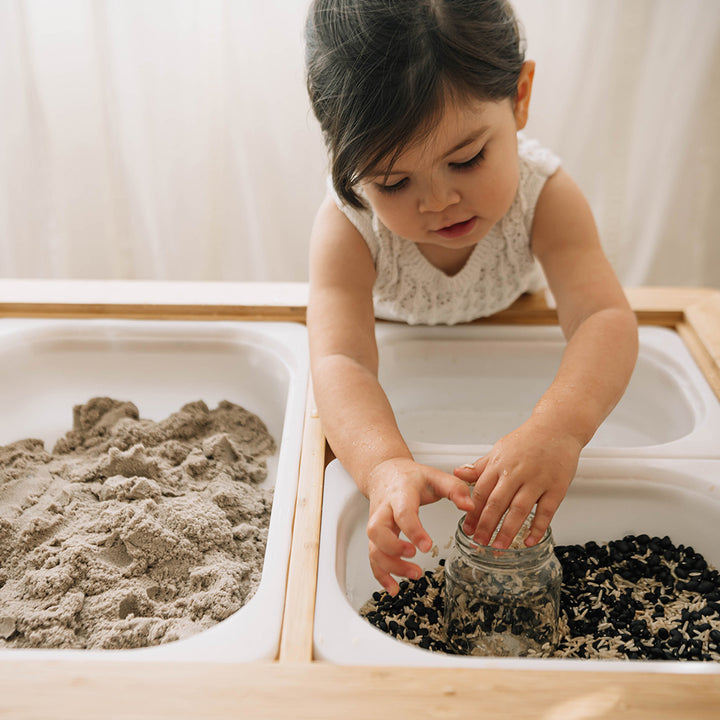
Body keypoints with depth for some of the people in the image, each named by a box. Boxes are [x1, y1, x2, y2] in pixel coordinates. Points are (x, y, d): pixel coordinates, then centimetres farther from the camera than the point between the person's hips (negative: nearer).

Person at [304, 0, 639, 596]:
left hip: (504, 329, 1)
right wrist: (384, 465, -75)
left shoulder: (543, 195, -40)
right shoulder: (347, 227, -42)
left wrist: (558, 426, -70)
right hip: (396, 345, 0)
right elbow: (340, 360, -53)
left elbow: (606, 319, -49)